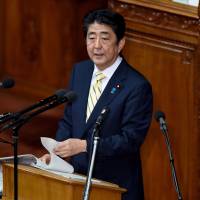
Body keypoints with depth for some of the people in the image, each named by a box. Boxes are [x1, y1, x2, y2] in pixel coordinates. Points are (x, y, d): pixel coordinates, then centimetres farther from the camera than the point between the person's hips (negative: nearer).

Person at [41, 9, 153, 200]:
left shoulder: (137, 86, -17)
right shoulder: (80, 71, 5)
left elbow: (131, 139, -19)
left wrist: (84, 145, -26)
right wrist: (55, 152, -5)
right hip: (78, 176, 6)